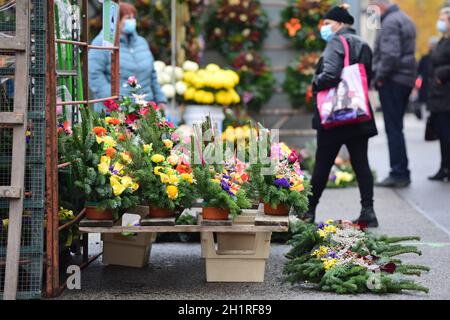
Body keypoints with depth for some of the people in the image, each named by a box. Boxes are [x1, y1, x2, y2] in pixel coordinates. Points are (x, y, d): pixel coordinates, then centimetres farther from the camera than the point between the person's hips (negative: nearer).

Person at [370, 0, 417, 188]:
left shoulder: (390, 23, -14)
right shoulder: (405, 20, 18)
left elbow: (390, 54, -25)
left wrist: (380, 76, -13)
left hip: (392, 81, -10)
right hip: (407, 79, 10)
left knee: (393, 129, -6)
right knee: (397, 128, 14)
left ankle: (399, 174, -5)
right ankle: (402, 173, 17)